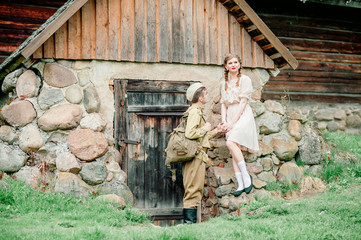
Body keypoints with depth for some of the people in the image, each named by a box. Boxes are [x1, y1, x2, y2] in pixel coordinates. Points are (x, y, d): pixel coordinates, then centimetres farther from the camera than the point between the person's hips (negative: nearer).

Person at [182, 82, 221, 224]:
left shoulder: (197, 111, 22)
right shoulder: (194, 111, -11)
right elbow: (190, 133, -25)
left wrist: (215, 131, 24)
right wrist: (205, 128, -11)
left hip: (196, 155, 10)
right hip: (195, 155, -10)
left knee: (194, 190, 11)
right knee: (193, 190, -9)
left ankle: (189, 222, 13)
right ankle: (189, 220, -8)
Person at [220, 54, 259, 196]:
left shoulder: (244, 80, -2)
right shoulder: (224, 83, 16)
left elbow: (243, 102, -9)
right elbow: (223, 104, 15)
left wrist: (233, 122, -14)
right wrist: (224, 121, -2)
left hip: (242, 115, -6)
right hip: (230, 118, 6)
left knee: (231, 143, -25)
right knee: (234, 149, -5)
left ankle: (246, 176, -17)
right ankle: (241, 184, -7)